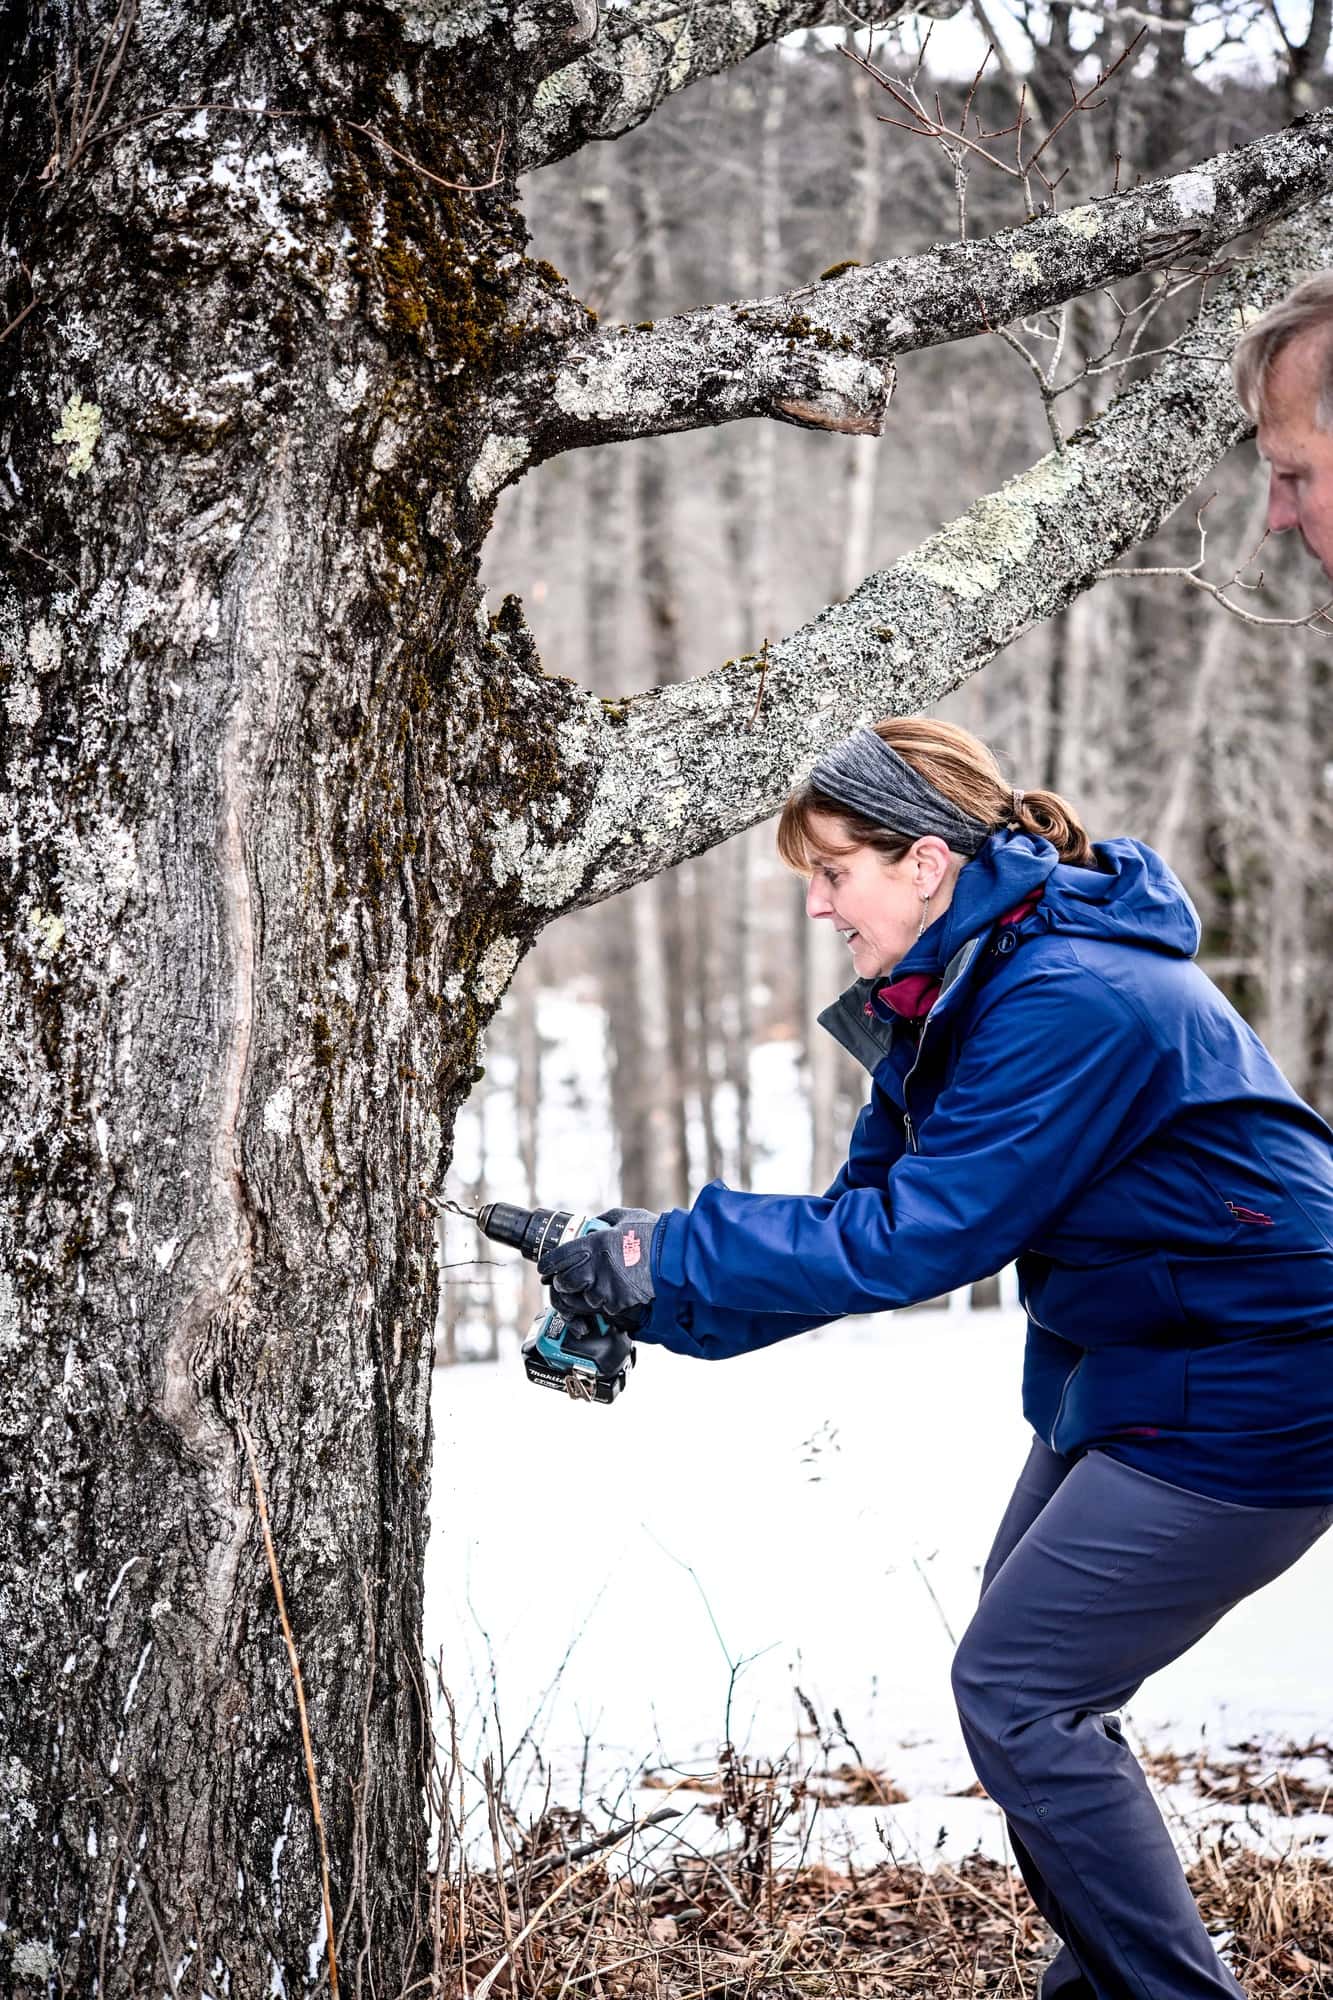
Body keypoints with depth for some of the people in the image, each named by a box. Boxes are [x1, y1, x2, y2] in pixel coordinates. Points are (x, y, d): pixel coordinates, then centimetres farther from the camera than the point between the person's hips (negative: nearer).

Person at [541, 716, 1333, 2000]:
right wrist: (640, 1291, -6)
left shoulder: (1073, 1002, -26)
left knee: (1017, 1694, -8)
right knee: (1029, 1677, 14)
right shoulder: (962, 990, 5)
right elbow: (875, 1205, 4)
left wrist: (664, 1259, -22)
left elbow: (918, 1236, -28)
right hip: (1126, 1374, 10)